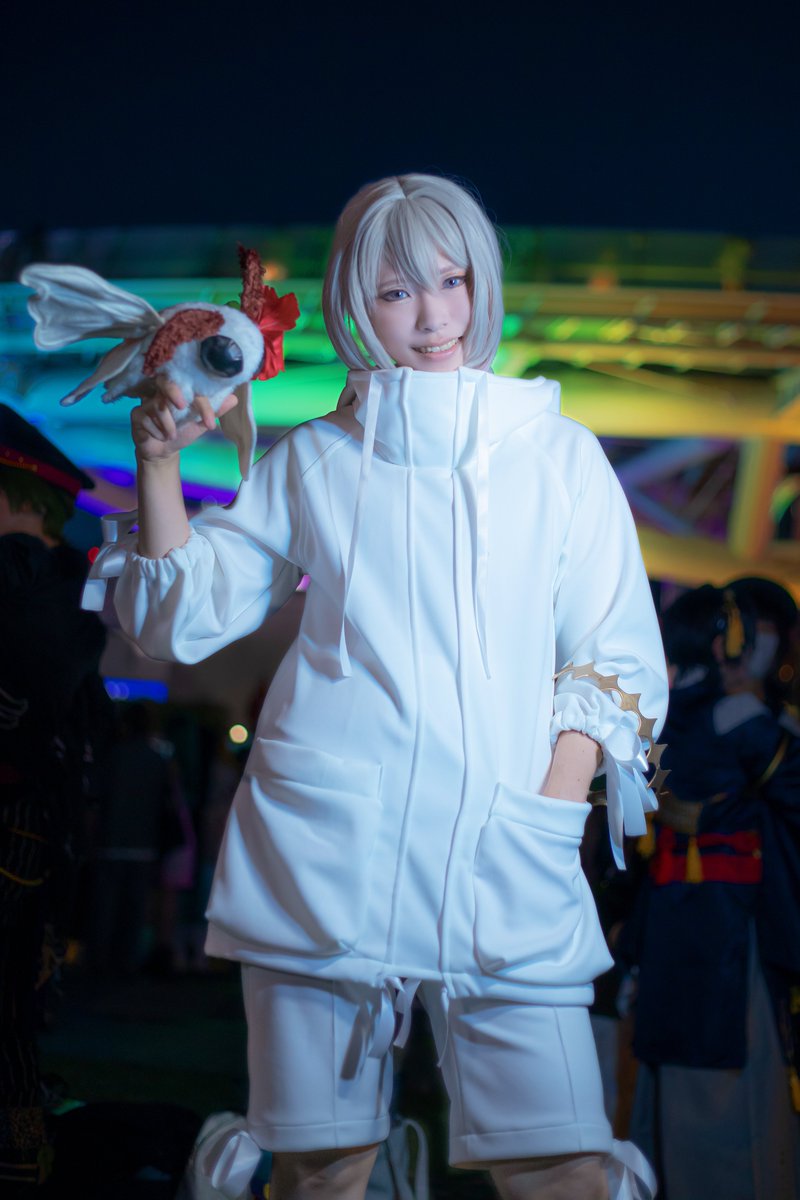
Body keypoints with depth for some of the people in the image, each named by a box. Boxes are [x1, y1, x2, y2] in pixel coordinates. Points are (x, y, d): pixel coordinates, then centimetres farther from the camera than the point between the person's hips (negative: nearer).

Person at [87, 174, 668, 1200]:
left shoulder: (561, 455, 14)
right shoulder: (312, 462, 15)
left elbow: (616, 656, 10)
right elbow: (183, 617, 11)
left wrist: (554, 809, -3)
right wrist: (159, 463, -1)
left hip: (503, 856, 0)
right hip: (324, 843, 0)